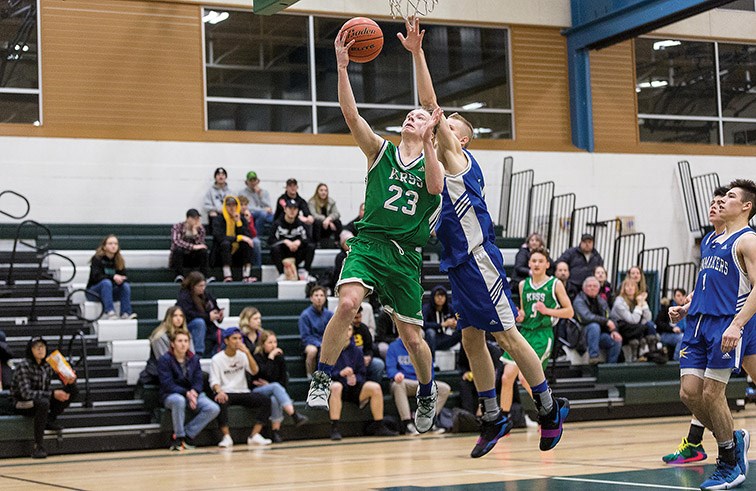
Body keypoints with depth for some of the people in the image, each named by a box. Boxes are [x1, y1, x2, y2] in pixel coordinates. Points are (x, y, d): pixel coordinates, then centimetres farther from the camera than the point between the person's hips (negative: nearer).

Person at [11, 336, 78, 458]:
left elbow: (66, 378, 2)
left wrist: (71, 380, -25)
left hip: (42, 399, 6)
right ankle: (38, 447, -39)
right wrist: (52, 394, -35)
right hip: (22, 403, -6)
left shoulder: (49, 364, -2)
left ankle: (50, 420, -8)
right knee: (43, 403, -41)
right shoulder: (23, 366, -19)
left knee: (73, 390, -10)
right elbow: (26, 393, -27)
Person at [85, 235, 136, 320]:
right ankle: (110, 312, -47)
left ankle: (126, 313, -34)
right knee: (106, 282, -35)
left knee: (126, 285, -22)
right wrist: (113, 277, -36)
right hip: (94, 292, -4)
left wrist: (120, 279, -27)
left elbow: (124, 277, -2)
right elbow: (96, 276, -22)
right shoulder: (97, 259, -9)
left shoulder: (119, 261, 5)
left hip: (111, 292, 4)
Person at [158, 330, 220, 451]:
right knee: (179, 400, -42)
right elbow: (168, 385, -15)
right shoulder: (164, 360, -8)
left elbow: (198, 381, 4)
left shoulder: (194, 359, 8)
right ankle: (178, 436, -23)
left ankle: (187, 434, -12)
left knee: (214, 409, -21)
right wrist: (187, 393, -27)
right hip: (171, 395, -5)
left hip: (192, 393, 5)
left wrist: (194, 392, -19)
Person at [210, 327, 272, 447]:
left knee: (265, 400, -19)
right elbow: (214, 381, -10)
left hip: (243, 392, 4)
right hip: (226, 393, -4)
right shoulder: (217, 359, 0)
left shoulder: (242, 355, 11)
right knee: (220, 401, -38)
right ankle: (227, 437, -32)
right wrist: (219, 391, -32)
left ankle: (254, 435, -19)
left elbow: (255, 371, -3)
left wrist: (247, 352, -14)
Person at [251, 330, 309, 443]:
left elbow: (284, 380, 5)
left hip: (275, 390, 3)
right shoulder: (257, 357, -5)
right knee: (276, 386, -33)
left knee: (275, 400, -33)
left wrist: (268, 384, -8)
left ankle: (276, 431, -32)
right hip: (257, 391, -3)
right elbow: (266, 373, -23)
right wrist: (271, 357, -17)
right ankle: (294, 415, -45)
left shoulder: (280, 357, 6)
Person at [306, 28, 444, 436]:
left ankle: (428, 394, 32)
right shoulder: (381, 152, 9)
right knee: (348, 303, -28)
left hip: (405, 256, 1)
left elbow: (435, 187, -13)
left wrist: (426, 142, -19)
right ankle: (321, 380, -15)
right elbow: (351, 115, -6)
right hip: (369, 243, -1)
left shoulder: (431, 163, 11)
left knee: (411, 336, 6)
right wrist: (342, 67, -17)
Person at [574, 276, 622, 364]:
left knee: (617, 340, -17)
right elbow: (587, 317, -24)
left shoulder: (601, 302, 14)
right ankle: (593, 356, -32)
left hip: (599, 335, 6)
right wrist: (606, 321, -24)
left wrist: (614, 330, -12)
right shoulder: (579, 301, -7)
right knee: (594, 326, -35)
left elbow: (610, 318, 9)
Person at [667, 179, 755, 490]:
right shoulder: (710, 241, 20)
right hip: (698, 322, 8)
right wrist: (685, 309, 14)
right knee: (689, 393, 1)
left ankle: (730, 465, 8)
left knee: (711, 394, -8)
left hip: (727, 323, -8)